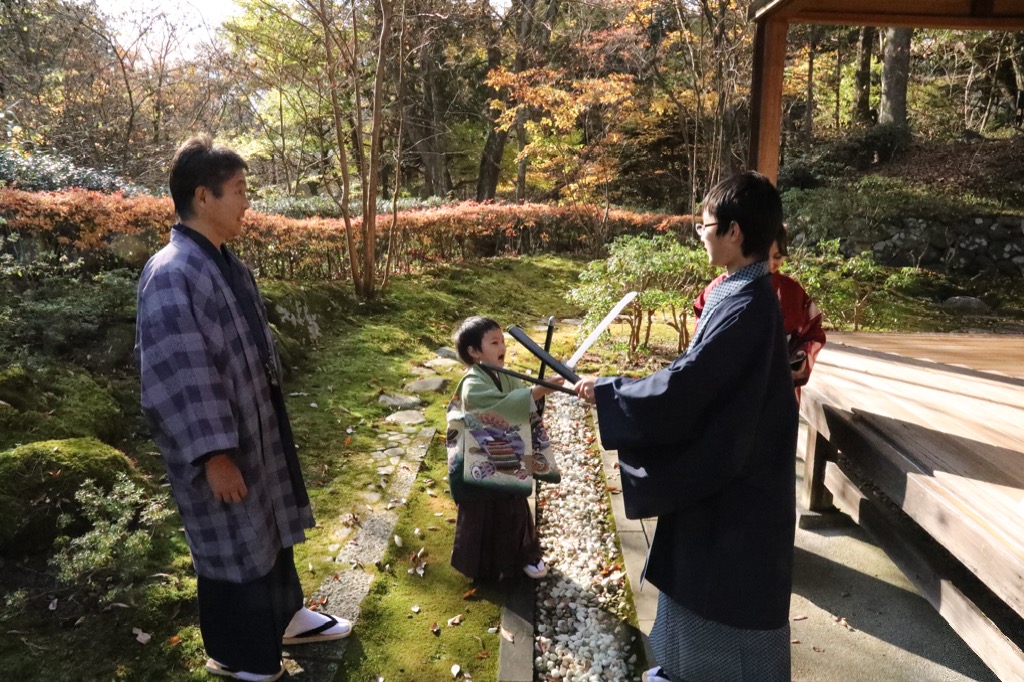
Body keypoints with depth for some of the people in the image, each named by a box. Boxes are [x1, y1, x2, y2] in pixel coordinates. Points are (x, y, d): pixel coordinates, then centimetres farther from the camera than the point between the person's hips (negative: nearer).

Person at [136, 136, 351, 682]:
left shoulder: (225, 263, 5)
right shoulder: (171, 274, -24)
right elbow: (175, 374, -26)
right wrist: (213, 453, -24)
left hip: (257, 426, 9)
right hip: (218, 441, -9)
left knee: (269, 527, 23)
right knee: (233, 545, 10)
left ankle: (284, 616, 44)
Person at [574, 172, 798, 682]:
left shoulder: (745, 307, -27)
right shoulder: (739, 293, 4)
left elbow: (683, 386, -28)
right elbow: (702, 377, 12)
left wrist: (606, 391, -15)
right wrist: (622, 389, 8)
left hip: (734, 482, -10)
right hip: (720, 470, 10)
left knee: (729, 597, 9)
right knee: (695, 580, 25)